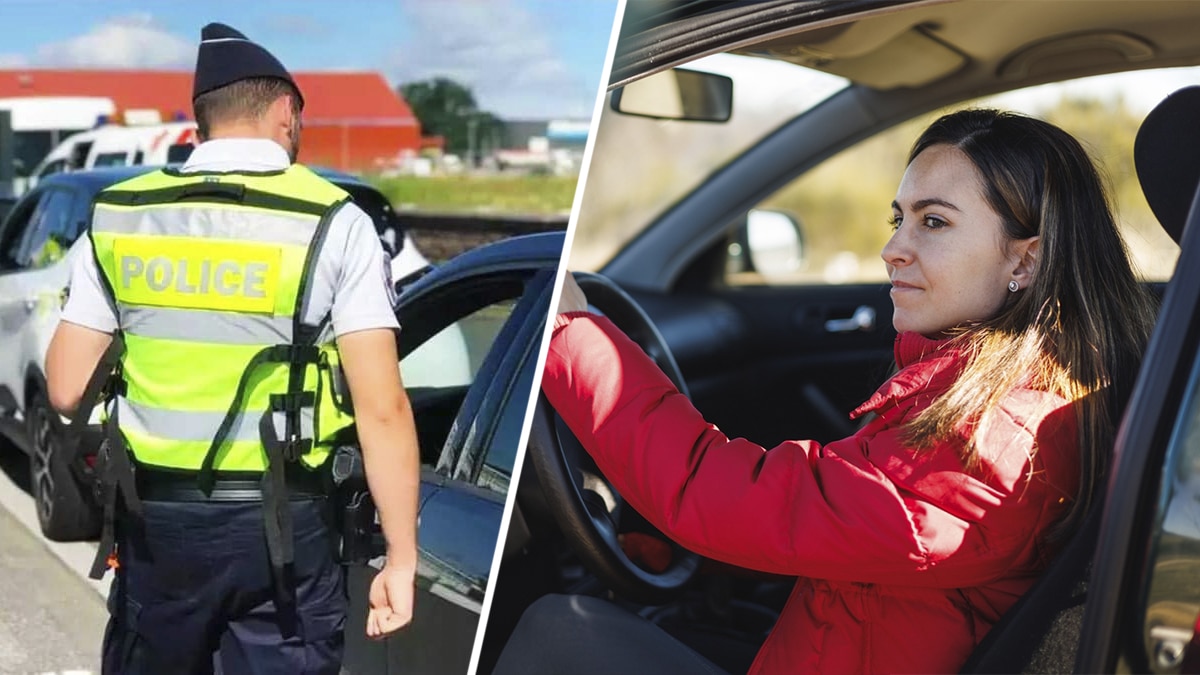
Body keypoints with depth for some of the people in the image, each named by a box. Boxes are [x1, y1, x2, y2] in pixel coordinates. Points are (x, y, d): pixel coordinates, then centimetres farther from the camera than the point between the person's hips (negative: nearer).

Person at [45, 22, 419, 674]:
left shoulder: (118, 216, 3)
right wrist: (401, 558, -9)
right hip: (279, 527, -3)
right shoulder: (333, 223, -7)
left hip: (156, 521, 3)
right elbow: (382, 409, -13)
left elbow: (65, 389, 2)